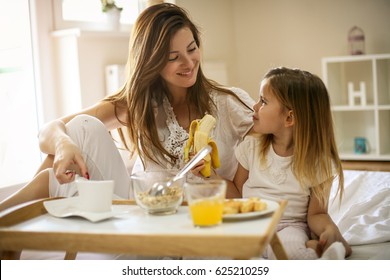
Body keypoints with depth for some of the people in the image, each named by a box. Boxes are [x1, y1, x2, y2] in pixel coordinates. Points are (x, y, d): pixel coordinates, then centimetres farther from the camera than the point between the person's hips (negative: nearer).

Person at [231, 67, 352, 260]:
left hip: (290, 227, -5)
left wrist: (330, 230, -21)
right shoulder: (251, 147, 5)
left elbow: (316, 213, 0)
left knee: (289, 247, -41)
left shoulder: (317, 161, -5)